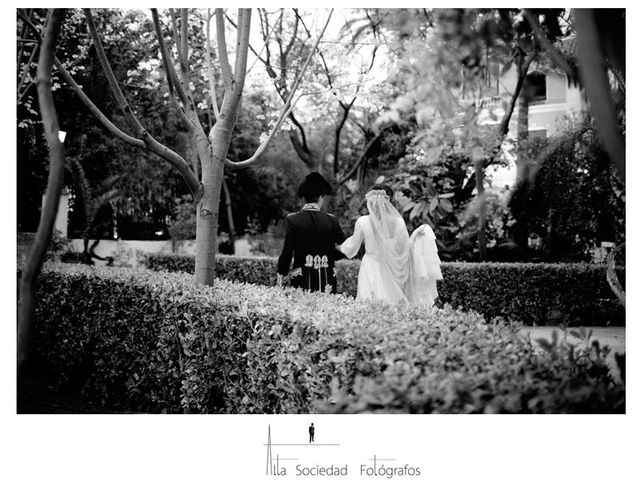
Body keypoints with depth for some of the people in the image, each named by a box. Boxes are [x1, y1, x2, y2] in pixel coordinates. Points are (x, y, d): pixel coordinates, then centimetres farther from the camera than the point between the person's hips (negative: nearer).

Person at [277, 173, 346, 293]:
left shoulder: (292, 220, -4)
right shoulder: (331, 221, 1)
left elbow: (287, 252, -6)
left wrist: (281, 275, 3)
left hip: (301, 282, -1)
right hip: (327, 282, 1)